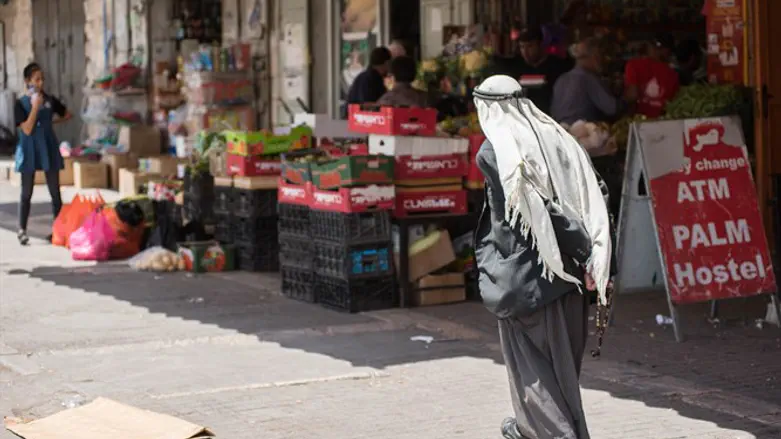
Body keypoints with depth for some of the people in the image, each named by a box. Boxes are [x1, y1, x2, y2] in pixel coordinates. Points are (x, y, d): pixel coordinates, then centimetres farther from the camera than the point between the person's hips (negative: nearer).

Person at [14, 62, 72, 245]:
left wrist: (51, 121, 8)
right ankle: (22, 230, 9)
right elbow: (27, 129, -16)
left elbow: (67, 114, 19)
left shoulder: (50, 100, 3)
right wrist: (35, 107, -20)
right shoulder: (21, 104, -7)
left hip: (49, 149, 3)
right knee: (27, 193, 3)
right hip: (30, 151, -3)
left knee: (55, 192, 3)